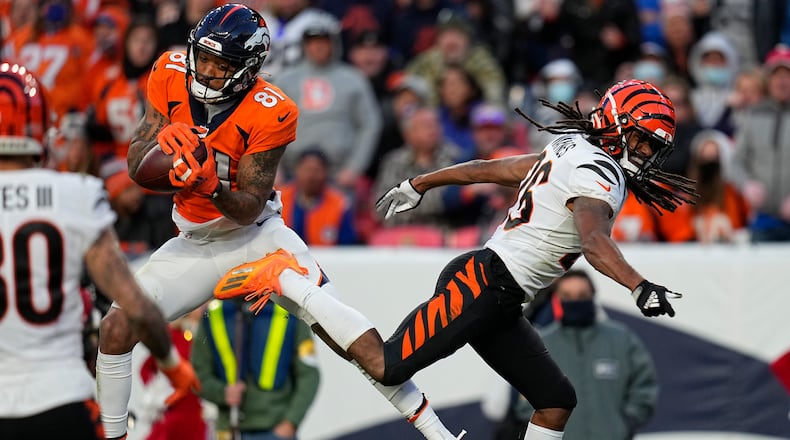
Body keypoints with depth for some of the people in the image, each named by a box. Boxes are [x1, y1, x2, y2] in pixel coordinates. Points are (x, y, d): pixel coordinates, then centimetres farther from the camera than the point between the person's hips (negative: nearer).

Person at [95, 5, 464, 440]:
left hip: (256, 236, -4)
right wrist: (163, 141, -30)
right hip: (194, 246, 4)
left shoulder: (269, 113, -22)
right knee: (117, 328, -12)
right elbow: (135, 165, -8)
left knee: (349, 337, -17)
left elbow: (249, 208, -19)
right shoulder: (171, 75, -11)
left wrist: (211, 187, -40)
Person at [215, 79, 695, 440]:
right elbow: (594, 242, -34)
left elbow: (484, 169, 21)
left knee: (557, 401, 7)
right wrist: (641, 287, -46)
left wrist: (417, 185, 28)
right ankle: (293, 282, 1)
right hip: (484, 283, -10)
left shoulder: (570, 152, 14)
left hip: (499, 305, 10)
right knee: (387, 367, -12)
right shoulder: (597, 176, -14)